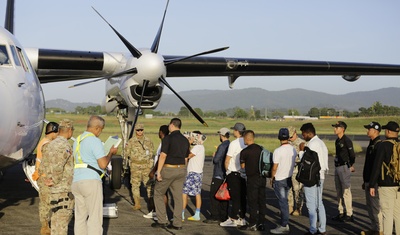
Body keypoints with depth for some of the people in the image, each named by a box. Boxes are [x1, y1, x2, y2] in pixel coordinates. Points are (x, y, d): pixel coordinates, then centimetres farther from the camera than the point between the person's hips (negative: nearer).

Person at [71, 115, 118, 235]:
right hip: (91, 181, -8)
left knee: (80, 216, 10)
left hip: (76, 181, 8)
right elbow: (103, 164, -11)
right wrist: (111, 153, 5)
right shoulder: (94, 140, -8)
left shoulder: (78, 140, 17)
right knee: (95, 217, -4)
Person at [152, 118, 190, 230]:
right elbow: (186, 157, 12)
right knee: (178, 196, 8)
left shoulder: (168, 138, -12)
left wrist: (158, 172, -14)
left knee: (158, 193, 8)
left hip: (168, 169, -6)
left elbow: (163, 156, -17)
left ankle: (162, 221, 6)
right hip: (181, 170, 6)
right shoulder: (185, 140, 9)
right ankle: (177, 223, 9)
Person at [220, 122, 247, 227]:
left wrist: (227, 170, 7)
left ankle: (233, 219, 0)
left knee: (235, 197, -4)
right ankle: (241, 218, 15)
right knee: (242, 197, 10)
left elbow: (227, 161, -10)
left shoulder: (234, 143, -14)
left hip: (234, 173, -6)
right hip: (244, 174, 6)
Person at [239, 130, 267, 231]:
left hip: (252, 178, -6)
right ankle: (261, 223, 15)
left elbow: (242, 166, 0)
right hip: (262, 178, 6)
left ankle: (253, 224, 4)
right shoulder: (261, 149, 6)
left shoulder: (245, 151, -12)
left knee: (252, 201, 0)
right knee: (261, 201, 10)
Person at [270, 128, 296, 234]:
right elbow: (293, 164, 10)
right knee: (284, 201, 16)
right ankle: (284, 223, 22)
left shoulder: (278, 151, -19)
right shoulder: (293, 149, 1)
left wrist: (272, 178, 1)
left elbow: (274, 167, -15)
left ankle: (284, 226, -1)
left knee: (283, 202, -4)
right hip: (289, 178, 7)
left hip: (279, 180, -7)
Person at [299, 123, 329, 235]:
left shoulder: (312, 144, -17)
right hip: (320, 176, 10)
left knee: (311, 204, -3)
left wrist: (301, 150, -6)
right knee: (319, 203, 15)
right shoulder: (321, 142, 14)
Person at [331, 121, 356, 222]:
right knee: (339, 192, 13)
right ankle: (341, 213, 21)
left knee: (346, 191, -7)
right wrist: (337, 165, 14)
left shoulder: (347, 140, -13)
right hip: (337, 167, 10)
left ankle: (349, 214, -3)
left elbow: (352, 155, -12)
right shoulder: (337, 141, 14)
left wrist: (350, 166, -5)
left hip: (345, 167, -9)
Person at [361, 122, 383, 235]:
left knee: (376, 206, -5)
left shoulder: (379, 145, -17)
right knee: (370, 206, 16)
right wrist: (365, 181, 23)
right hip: (368, 181, 10)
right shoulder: (371, 144, 15)